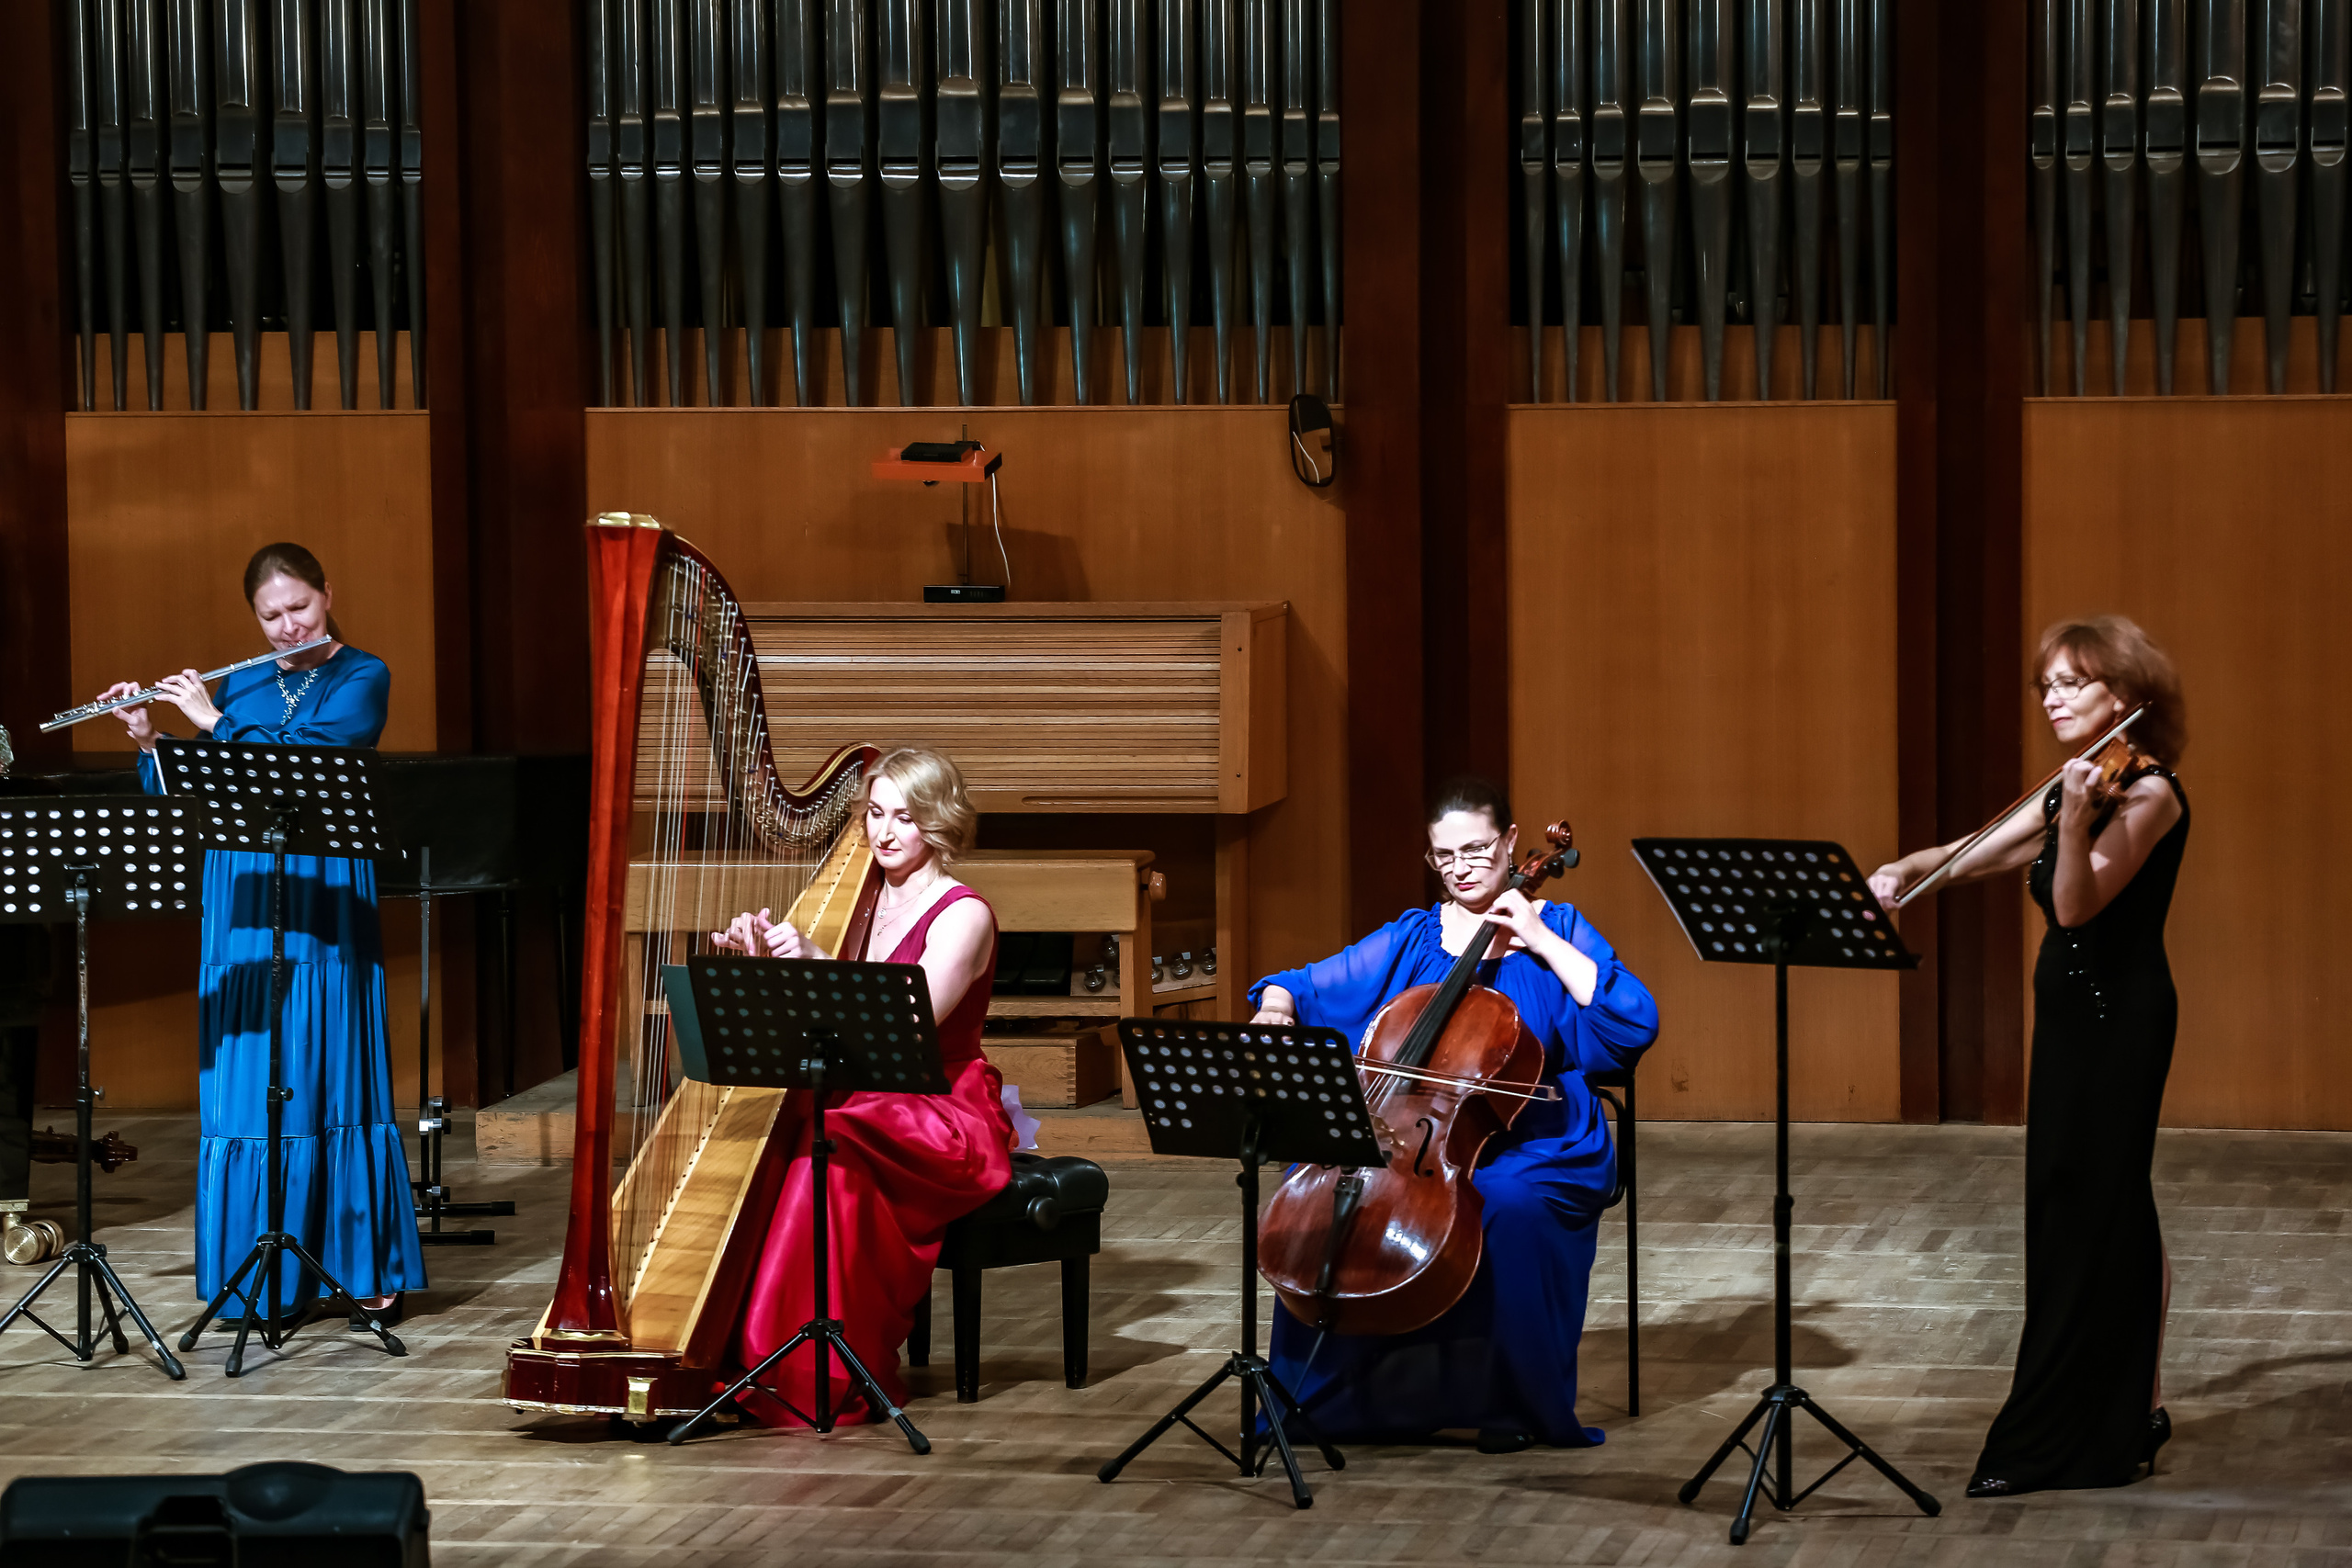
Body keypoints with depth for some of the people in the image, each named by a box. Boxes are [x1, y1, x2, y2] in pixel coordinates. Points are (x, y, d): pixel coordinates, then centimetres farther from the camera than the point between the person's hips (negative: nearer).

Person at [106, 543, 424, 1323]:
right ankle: (255, 1277, 8)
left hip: (326, 904, -4)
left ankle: (373, 1272, 3)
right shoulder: (241, 683, 13)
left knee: (333, 1078, -3)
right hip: (242, 905, 4)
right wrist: (146, 739, -2)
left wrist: (215, 723, -11)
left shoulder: (362, 677, 1)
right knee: (245, 1084, 2)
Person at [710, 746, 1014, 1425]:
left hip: (946, 1117, -6)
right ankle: (734, 1355, -18)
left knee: (831, 1148, -34)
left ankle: (837, 1379, -28)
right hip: (862, 1106, 6)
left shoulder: (962, 915, -7)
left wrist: (815, 961, -29)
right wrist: (758, 957, -9)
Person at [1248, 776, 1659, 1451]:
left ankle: (1519, 1403, -18)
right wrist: (1276, 1009, -10)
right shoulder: (1410, 939, 14)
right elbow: (1306, 987, 15)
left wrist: (1540, 941, -10)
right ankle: (1319, 1395, -8)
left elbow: (1633, 1024, -9)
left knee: (1514, 1206, -36)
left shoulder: (1555, 930, 5)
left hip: (1530, 1147, -3)